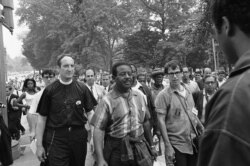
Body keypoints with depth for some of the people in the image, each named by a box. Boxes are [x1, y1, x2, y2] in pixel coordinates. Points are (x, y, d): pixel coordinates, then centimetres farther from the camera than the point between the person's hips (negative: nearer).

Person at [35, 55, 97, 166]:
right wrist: (39, 145, -1)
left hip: (79, 136, 2)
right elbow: (42, 118, 1)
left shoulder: (82, 88, 2)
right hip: (56, 138, -2)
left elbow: (90, 112, 7)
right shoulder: (50, 90, -2)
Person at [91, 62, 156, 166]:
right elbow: (98, 129, -12)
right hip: (116, 151, -3)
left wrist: (150, 146, 16)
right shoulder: (107, 101, -8)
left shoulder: (140, 96, 5)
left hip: (140, 148, 3)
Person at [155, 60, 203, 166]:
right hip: (176, 145, -5)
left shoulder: (187, 92, 8)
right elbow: (161, 121, -13)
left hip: (193, 142, 6)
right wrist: (168, 146, -17)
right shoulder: (163, 95, -9)